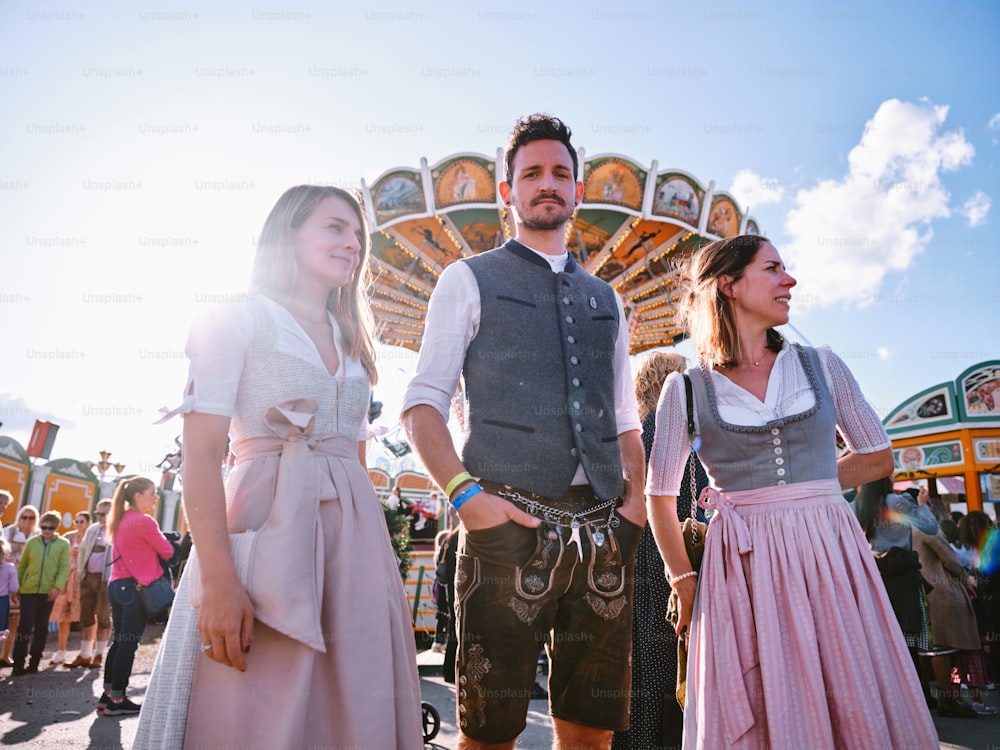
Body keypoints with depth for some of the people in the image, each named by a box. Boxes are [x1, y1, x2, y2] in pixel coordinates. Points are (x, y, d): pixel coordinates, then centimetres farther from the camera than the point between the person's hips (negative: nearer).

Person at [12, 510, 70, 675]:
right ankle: (18, 664, 3)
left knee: (42, 627, 6)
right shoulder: (32, 542, 6)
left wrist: (57, 587, -14)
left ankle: (34, 663, 16)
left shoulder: (63, 544, 2)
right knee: (25, 625, -5)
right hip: (28, 590, 0)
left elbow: (64, 568, -2)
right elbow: (22, 565, 11)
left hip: (48, 591, 0)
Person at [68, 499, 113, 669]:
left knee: (103, 617, 0)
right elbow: (82, 550, 22)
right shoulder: (92, 529, 13)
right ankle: (84, 655, 20)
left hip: (106, 578, -6)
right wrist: (80, 569, 10)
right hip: (88, 577, 6)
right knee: (86, 616, 11)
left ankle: (99, 655, 10)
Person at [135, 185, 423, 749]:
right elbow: (202, 454, -8)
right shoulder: (237, 323, 2)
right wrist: (218, 580, -19)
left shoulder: (354, 348, 20)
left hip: (357, 536, 6)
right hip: (266, 528, -5)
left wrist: (382, 560, 9)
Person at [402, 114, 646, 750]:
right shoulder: (469, 280, 7)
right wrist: (465, 493, -14)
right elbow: (422, 404, 0)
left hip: (603, 531, 5)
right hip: (509, 524, -4)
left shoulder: (605, 300, 21)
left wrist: (636, 499, 5)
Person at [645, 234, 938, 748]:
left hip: (831, 554, 3)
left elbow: (879, 458, 14)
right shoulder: (686, 389, 0)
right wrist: (685, 582, 7)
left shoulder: (822, 365, 7)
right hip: (742, 569, -2)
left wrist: (803, 491, 7)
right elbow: (660, 497, 6)